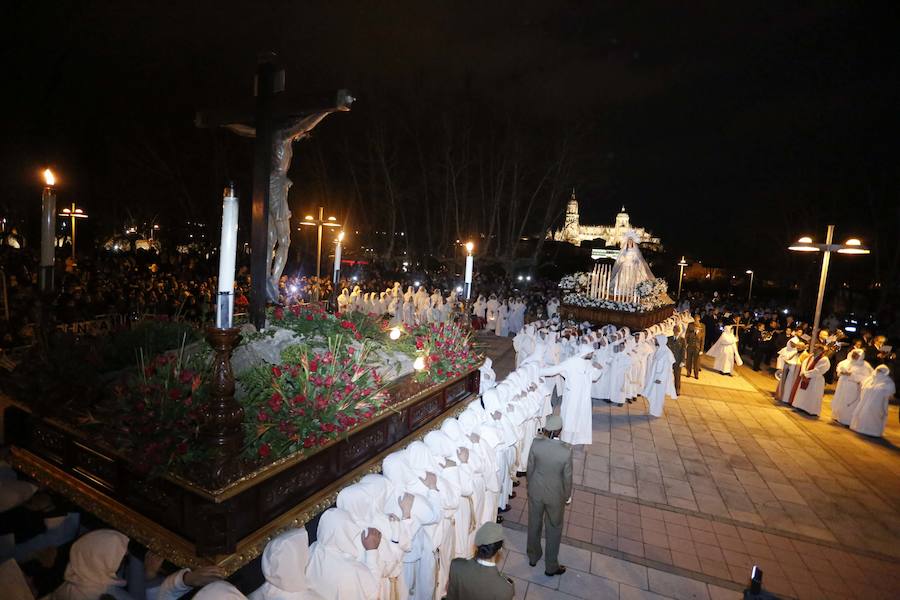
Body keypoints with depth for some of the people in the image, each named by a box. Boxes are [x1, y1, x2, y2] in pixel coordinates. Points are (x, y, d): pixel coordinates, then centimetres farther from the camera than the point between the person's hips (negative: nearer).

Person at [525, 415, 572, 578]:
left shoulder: (536, 444, -22)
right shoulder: (566, 450, -27)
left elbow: (530, 468, -7)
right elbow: (567, 477, -14)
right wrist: (567, 495, 6)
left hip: (535, 491, 2)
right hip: (555, 495, -2)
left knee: (534, 525, 24)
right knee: (554, 530, 21)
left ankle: (533, 557, 46)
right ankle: (551, 567, 37)